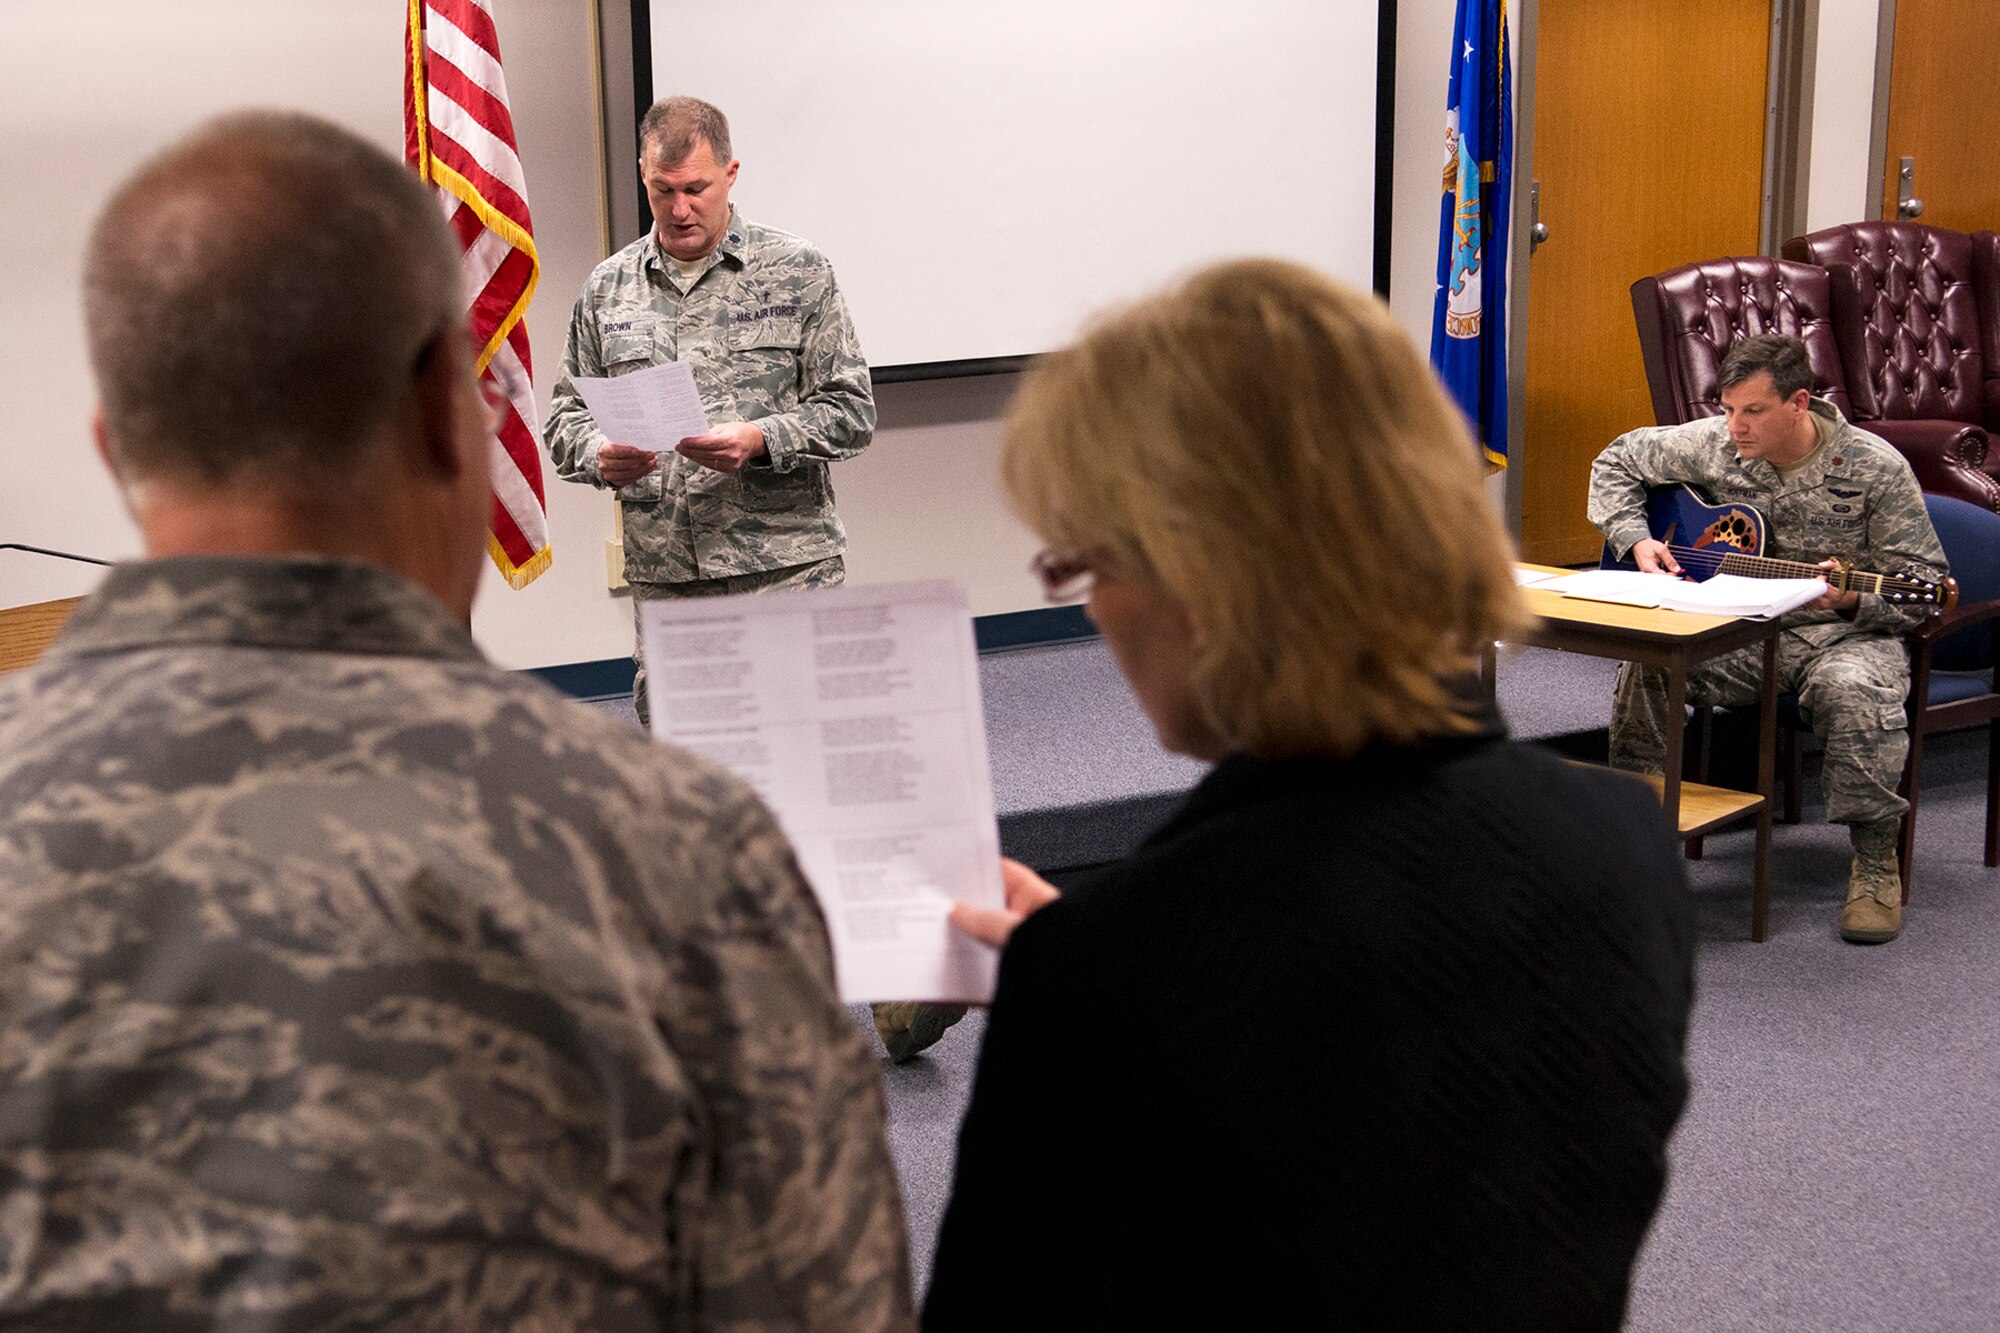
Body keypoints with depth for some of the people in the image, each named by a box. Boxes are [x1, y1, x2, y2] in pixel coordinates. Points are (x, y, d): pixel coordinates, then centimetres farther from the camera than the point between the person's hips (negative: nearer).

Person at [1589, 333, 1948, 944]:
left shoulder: (1876, 469, -9)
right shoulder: (1711, 445, -1)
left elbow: (1924, 586, -6)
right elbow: (1616, 461, 14)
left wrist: (1852, 600, -27)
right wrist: (1635, 540, -3)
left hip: (1841, 633, -3)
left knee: (1857, 690, -37)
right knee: (1646, 657, -27)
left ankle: (1876, 865, -21)